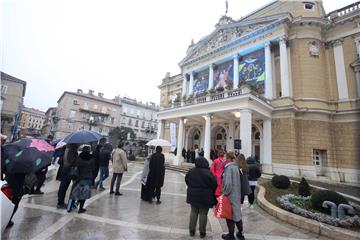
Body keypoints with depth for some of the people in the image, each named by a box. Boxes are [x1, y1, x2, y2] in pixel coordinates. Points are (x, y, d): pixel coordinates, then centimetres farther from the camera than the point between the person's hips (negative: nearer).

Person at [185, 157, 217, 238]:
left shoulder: (191, 171, -4)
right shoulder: (208, 172, -20)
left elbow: (187, 181, 9)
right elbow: (214, 184, -15)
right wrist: (211, 194, 3)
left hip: (193, 195, 4)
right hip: (205, 197, -4)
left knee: (193, 212, 17)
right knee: (203, 214, 10)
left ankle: (192, 230, 25)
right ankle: (202, 232, 20)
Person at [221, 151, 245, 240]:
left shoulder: (229, 167, -21)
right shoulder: (236, 166, 4)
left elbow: (228, 183, -24)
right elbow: (237, 181, 11)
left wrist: (225, 193, -12)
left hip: (230, 195, -7)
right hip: (237, 194, 8)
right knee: (237, 213, 20)